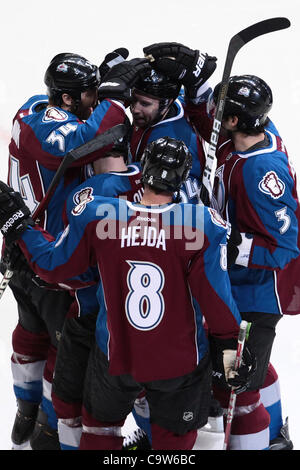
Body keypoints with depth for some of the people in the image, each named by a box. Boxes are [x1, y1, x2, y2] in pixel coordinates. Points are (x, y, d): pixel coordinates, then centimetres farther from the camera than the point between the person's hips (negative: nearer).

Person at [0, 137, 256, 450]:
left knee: (100, 424, 28)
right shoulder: (201, 224, -20)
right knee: (174, 436, 21)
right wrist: (232, 346, -5)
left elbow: (54, 267, -3)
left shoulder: (95, 215, -15)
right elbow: (215, 295, -17)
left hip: (114, 356, 1)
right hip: (180, 362, -1)